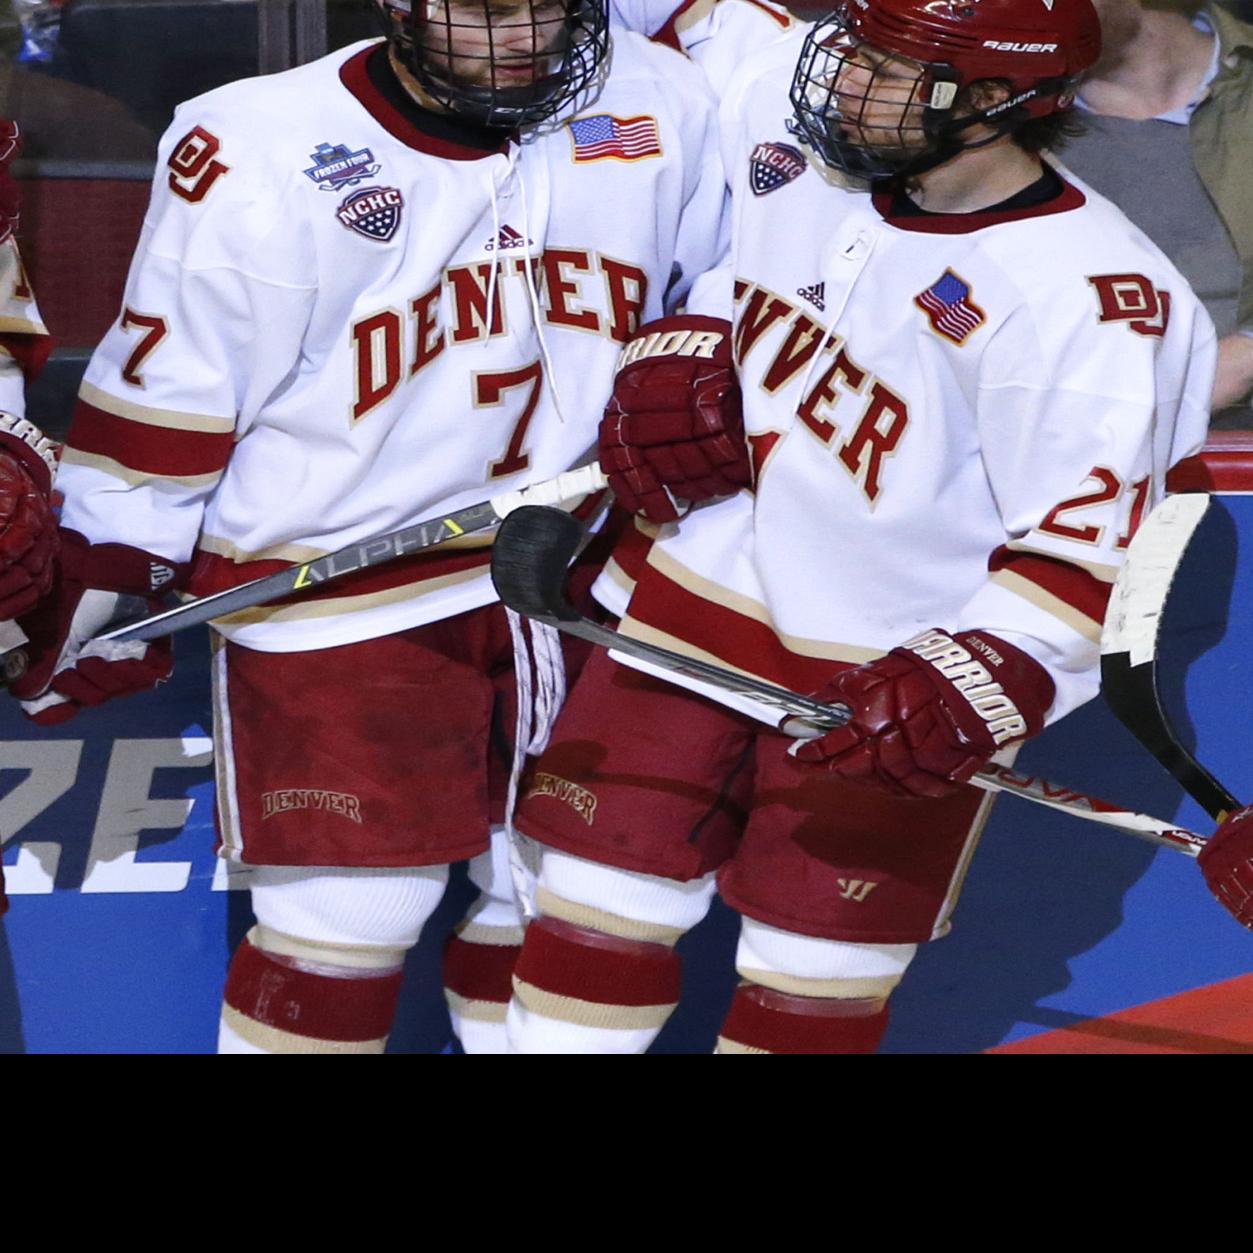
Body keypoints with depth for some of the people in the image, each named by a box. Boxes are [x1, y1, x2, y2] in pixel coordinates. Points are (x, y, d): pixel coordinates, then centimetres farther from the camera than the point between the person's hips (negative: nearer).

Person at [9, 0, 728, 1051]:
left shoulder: (659, 110, -6)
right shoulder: (257, 162, -17)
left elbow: (720, 295, 13)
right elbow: (160, 399, -10)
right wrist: (86, 606, -5)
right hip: (334, 601, -4)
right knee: (344, 920, -2)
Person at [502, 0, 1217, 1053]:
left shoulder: (1086, 301, -25)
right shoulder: (781, 112, -7)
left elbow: (1089, 547, -22)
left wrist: (967, 688, -32)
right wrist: (673, 360, 2)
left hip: (888, 683, -5)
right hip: (698, 594, 5)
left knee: (810, 988, 6)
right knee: (596, 922, 9)